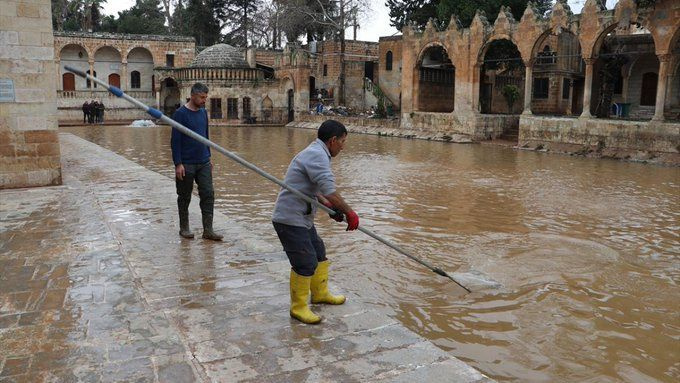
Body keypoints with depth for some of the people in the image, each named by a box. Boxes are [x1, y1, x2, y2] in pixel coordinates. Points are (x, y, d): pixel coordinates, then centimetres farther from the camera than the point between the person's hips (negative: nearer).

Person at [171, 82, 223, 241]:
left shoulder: (203, 112, 10)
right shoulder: (180, 113, -10)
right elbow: (175, 140, -12)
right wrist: (178, 164, -16)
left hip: (204, 163, 6)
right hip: (186, 164, -6)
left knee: (208, 195, 0)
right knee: (184, 197, 7)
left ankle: (208, 230, 4)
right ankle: (184, 228, 21)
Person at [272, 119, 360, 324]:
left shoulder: (315, 153, 15)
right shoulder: (317, 155, -20)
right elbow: (330, 191, -29)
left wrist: (331, 207, 7)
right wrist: (349, 212, -21)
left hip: (302, 218, 11)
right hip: (290, 219, -11)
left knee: (318, 253, 20)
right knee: (305, 262, -8)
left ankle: (320, 293, 37)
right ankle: (299, 307, 8)